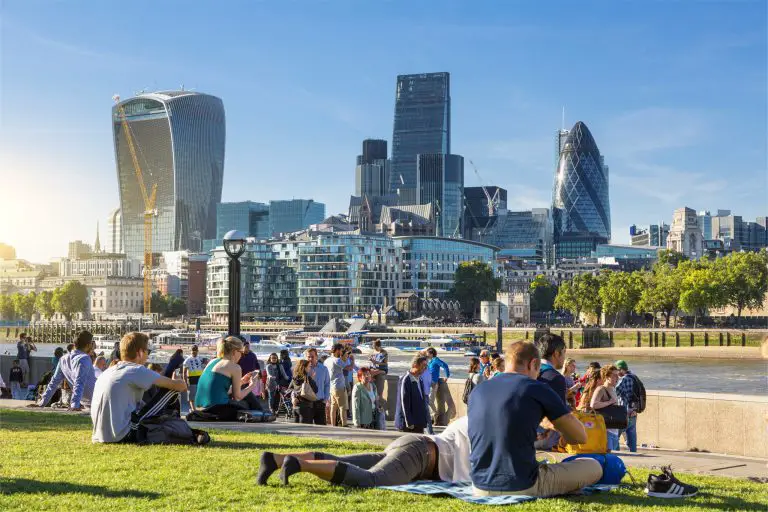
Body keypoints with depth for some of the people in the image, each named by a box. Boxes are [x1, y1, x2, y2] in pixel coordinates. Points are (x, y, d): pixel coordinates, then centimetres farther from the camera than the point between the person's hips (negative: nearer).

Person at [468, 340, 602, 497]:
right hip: (522, 487, -5)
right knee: (593, 467, 12)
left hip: (481, 487, 5)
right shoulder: (537, 389, -7)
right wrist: (556, 427, 23)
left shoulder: (476, 392, 7)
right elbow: (580, 436, 1)